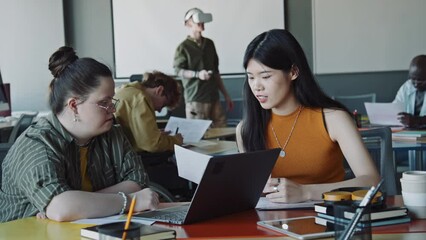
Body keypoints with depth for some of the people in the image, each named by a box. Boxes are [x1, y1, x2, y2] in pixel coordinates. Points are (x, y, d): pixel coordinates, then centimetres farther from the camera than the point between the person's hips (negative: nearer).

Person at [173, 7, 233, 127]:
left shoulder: (209, 44, 15)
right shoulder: (183, 47, -2)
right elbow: (178, 70, -8)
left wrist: (226, 95, 18)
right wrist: (197, 74, -23)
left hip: (213, 97, 6)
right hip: (195, 99, -6)